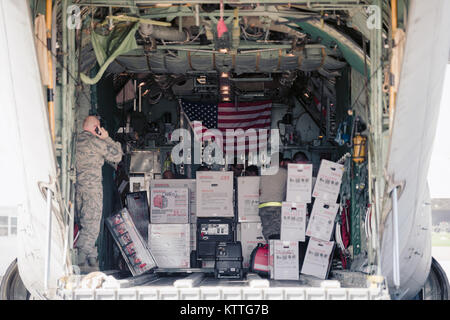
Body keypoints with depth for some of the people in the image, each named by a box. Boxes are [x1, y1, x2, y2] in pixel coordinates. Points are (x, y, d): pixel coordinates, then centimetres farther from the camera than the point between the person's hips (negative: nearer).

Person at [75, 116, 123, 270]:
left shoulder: (76, 140, 8)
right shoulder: (96, 142, -10)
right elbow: (117, 156, 0)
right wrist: (106, 138, 5)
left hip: (77, 186, 7)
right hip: (91, 187, -7)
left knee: (85, 224, 15)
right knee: (91, 226, -3)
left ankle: (91, 257, 23)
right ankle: (81, 259, -6)